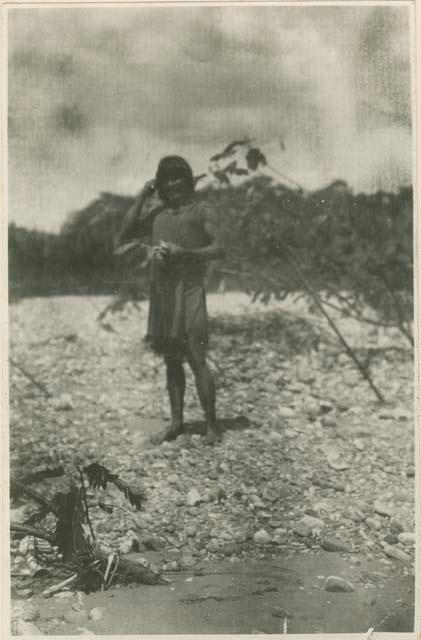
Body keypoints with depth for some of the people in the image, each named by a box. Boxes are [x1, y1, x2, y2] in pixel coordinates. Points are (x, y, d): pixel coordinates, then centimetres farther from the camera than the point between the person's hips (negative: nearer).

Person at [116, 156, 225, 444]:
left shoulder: (202, 210, 4)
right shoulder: (157, 211, 18)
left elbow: (218, 249, -5)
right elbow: (124, 234, 12)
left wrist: (183, 252, -19)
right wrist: (142, 197, 9)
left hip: (189, 288, -5)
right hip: (160, 289, 5)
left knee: (196, 358, -9)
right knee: (171, 358, 9)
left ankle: (212, 425, -3)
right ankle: (176, 420, 16)